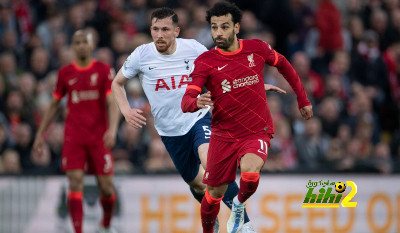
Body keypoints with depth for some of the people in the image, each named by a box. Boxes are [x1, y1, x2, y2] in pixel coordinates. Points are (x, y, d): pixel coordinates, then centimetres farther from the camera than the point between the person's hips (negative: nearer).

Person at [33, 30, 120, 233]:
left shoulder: (104, 70, 1)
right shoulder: (65, 73, 8)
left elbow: (112, 104, -6)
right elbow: (54, 105, 17)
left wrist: (112, 130, -23)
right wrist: (40, 134, 16)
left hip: (99, 136, -1)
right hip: (73, 136, 1)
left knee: (106, 186, 1)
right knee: (75, 182, -13)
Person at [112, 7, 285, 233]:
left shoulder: (193, 48, -7)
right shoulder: (142, 55, -8)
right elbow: (117, 83, 9)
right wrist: (127, 111, -7)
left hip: (198, 119, -2)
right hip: (171, 131, 2)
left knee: (211, 163, -31)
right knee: (197, 184, 10)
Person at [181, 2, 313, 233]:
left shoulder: (257, 49, -4)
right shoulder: (205, 62, -9)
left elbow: (283, 64, 17)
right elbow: (186, 102, -17)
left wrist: (303, 99, 20)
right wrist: (196, 103, -41)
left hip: (257, 133, -1)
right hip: (223, 134, 1)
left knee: (250, 173, -29)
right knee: (214, 194, 5)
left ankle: (239, 205, 5)